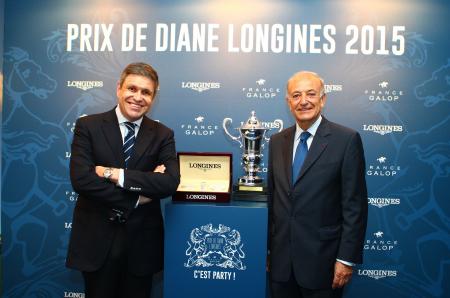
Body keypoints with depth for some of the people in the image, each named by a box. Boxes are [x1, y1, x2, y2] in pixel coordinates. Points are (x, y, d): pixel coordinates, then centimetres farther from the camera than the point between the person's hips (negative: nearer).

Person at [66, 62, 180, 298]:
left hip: (142, 241, 2)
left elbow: (170, 182, -15)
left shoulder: (162, 134, -1)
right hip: (96, 239, -1)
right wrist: (136, 199, -16)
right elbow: (80, 179, -16)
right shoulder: (88, 126, -4)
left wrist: (116, 174, -21)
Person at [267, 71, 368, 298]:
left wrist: (347, 258, -10)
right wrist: (267, 247, 10)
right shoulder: (277, 141, 5)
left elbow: (355, 205, -9)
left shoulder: (347, 140, -9)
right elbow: (272, 197, 9)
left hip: (322, 260, -4)